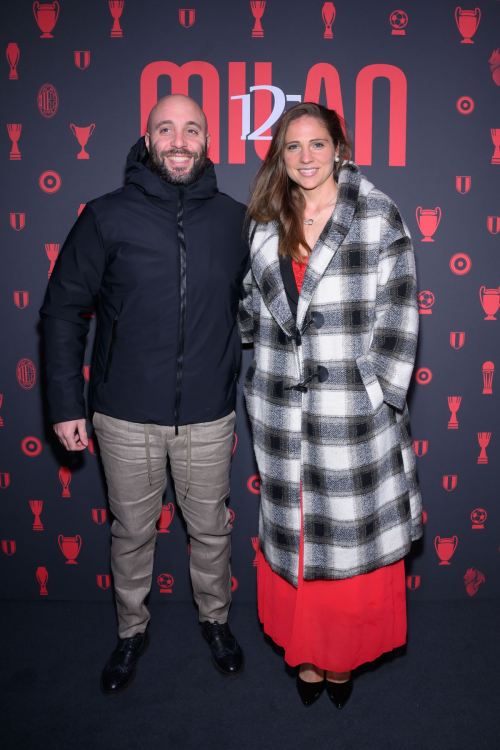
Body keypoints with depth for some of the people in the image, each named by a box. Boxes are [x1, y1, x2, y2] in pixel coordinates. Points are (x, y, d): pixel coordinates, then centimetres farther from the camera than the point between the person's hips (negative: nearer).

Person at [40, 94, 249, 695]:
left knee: (210, 530, 16)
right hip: (127, 417, -1)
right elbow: (63, 309, -1)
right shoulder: (108, 217, -4)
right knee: (131, 532, 15)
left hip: (209, 417, 1)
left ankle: (215, 619, 43)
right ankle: (131, 630, 40)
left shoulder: (236, 220, 1)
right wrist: (65, 404, -4)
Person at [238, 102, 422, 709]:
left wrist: (375, 393, -9)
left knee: (350, 537, 8)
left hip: (353, 411, -3)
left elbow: (398, 315, -6)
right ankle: (305, 650, 32)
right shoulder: (267, 224, 9)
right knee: (293, 532, 13)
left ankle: (345, 656, 30)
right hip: (282, 415, 4)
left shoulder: (377, 219, -4)